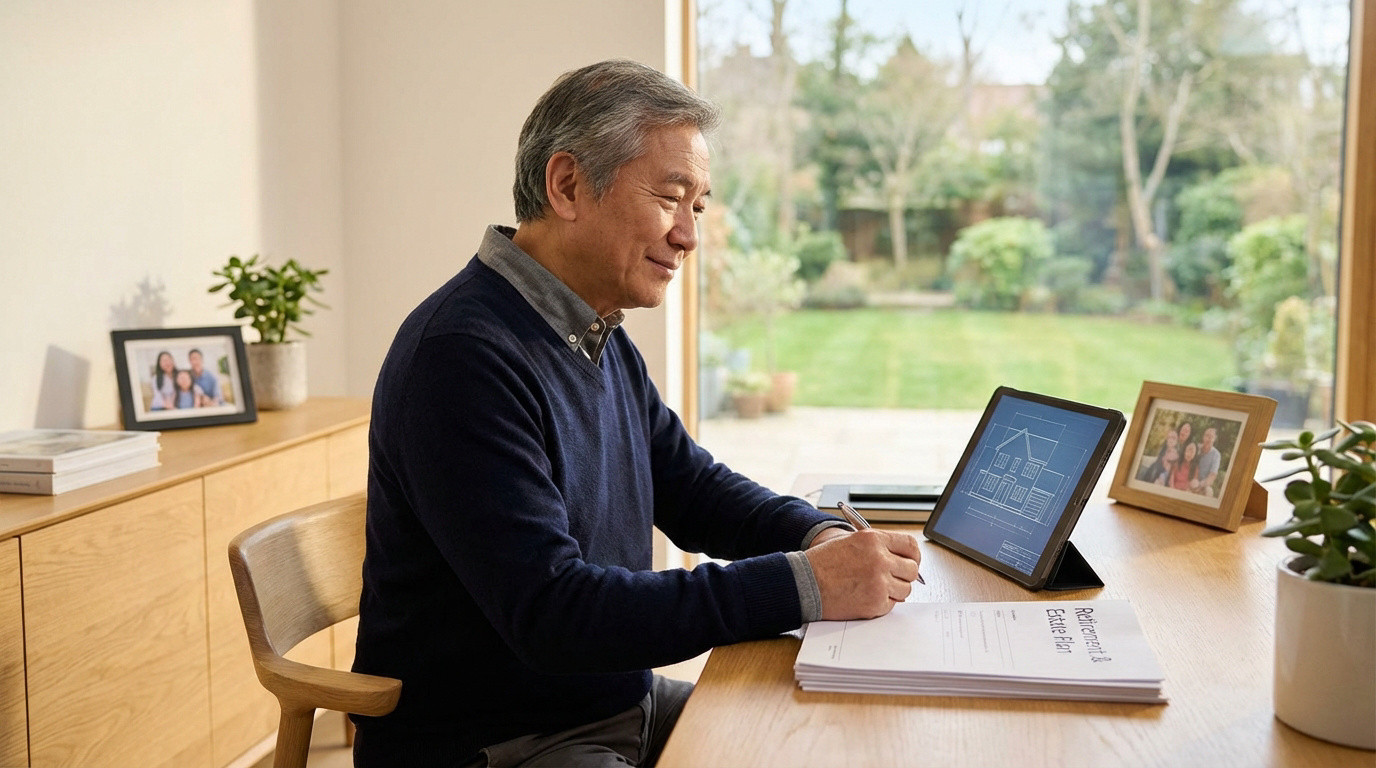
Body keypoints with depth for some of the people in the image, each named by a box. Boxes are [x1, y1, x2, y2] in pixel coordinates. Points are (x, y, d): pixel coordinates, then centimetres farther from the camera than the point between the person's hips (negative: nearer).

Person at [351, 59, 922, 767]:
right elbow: (552, 613, -28)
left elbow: (693, 488, 15)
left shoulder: (603, 341, 9)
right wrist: (803, 586, -28)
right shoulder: (462, 356, -23)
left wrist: (821, 537, -4)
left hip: (623, 705, 9)